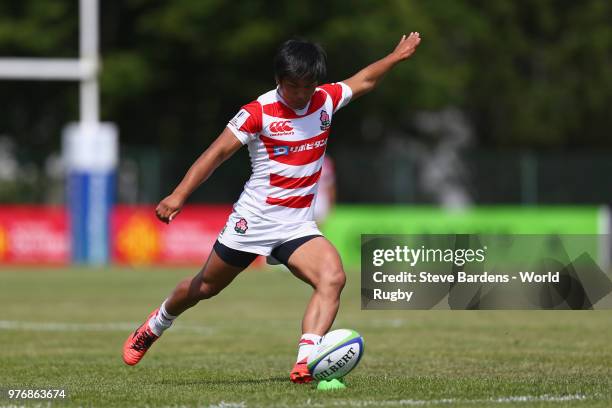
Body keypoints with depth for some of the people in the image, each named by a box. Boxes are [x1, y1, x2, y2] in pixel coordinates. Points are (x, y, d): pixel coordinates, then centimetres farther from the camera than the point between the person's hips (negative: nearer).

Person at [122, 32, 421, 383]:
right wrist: (179, 195, -25)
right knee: (205, 287, 14)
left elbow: (363, 81, 23)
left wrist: (397, 56, 25)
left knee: (333, 278, -25)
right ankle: (153, 328, 43)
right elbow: (217, 153, -16)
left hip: (299, 226, 3)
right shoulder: (259, 112, -14)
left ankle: (306, 362, -36)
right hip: (253, 221, -3)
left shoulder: (326, 100, 1)